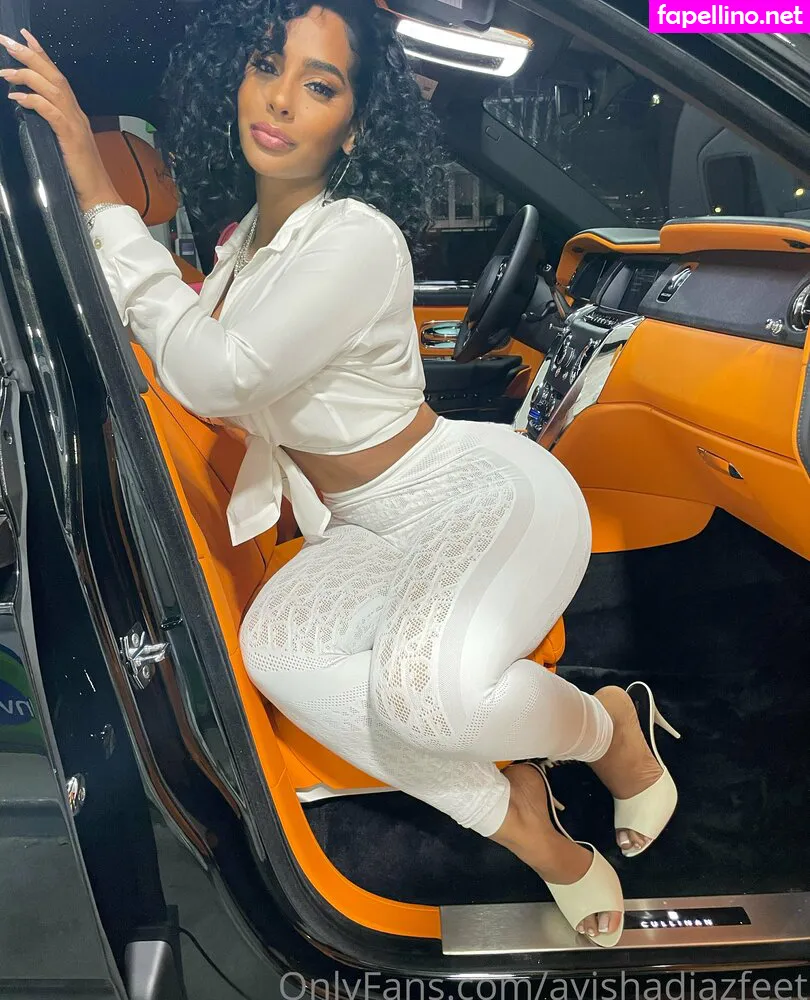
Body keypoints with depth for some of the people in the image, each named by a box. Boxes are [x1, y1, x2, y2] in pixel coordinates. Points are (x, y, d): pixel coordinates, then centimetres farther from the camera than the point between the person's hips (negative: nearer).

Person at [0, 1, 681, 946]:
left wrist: (97, 191, -22)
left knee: (426, 683, -37)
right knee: (274, 646, -26)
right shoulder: (248, 233, 6)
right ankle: (511, 818, -5)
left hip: (487, 492, -6)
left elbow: (214, 376, -26)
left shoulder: (359, 237, -20)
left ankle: (607, 725, 1)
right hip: (368, 533, 7)